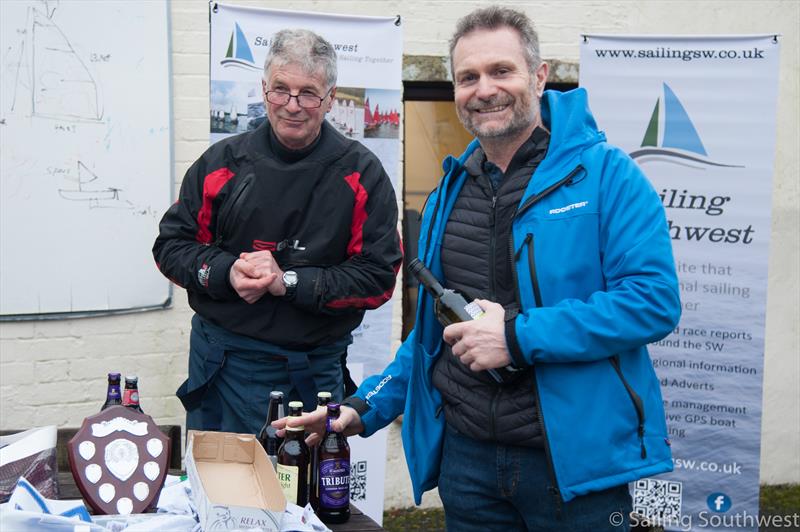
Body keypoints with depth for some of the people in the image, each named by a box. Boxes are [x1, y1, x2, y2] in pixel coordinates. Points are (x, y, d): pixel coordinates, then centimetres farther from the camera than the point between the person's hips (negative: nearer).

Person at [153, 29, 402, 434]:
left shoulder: (362, 174, -4)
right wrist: (226, 272, -13)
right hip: (220, 365, 2)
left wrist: (289, 281, -19)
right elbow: (170, 244, 6)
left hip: (313, 372, -2)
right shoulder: (222, 162, 1)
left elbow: (378, 277, -9)